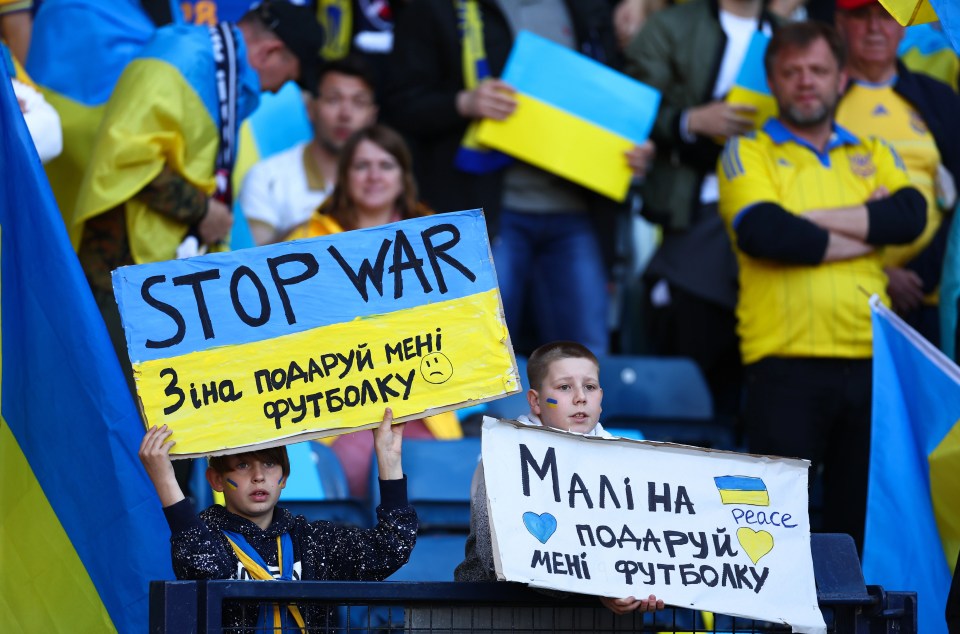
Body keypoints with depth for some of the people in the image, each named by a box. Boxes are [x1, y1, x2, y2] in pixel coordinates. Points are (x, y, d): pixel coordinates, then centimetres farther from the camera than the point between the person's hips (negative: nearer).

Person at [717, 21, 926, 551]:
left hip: (869, 362, 4)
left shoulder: (872, 155, 17)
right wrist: (868, 232, -3)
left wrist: (810, 219, -10)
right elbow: (765, 232, -12)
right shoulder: (748, 154, 6)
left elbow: (911, 217, -3)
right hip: (786, 365, -4)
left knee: (861, 514, 7)